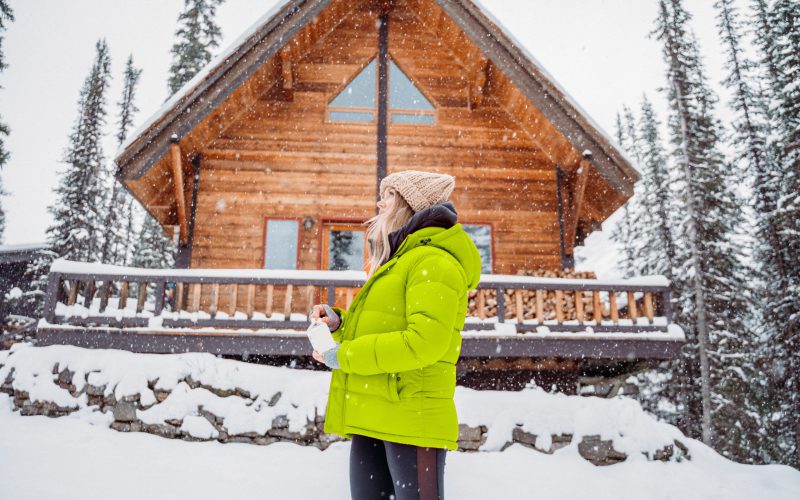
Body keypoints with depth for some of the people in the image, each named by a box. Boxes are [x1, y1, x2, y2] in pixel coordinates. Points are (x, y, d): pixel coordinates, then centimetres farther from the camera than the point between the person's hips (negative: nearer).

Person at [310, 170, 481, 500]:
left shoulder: (433, 260, -10)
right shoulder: (395, 263, 22)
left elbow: (424, 342, -22)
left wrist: (345, 355, -15)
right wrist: (338, 325, 6)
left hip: (410, 418, -9)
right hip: (372, 420, 9)